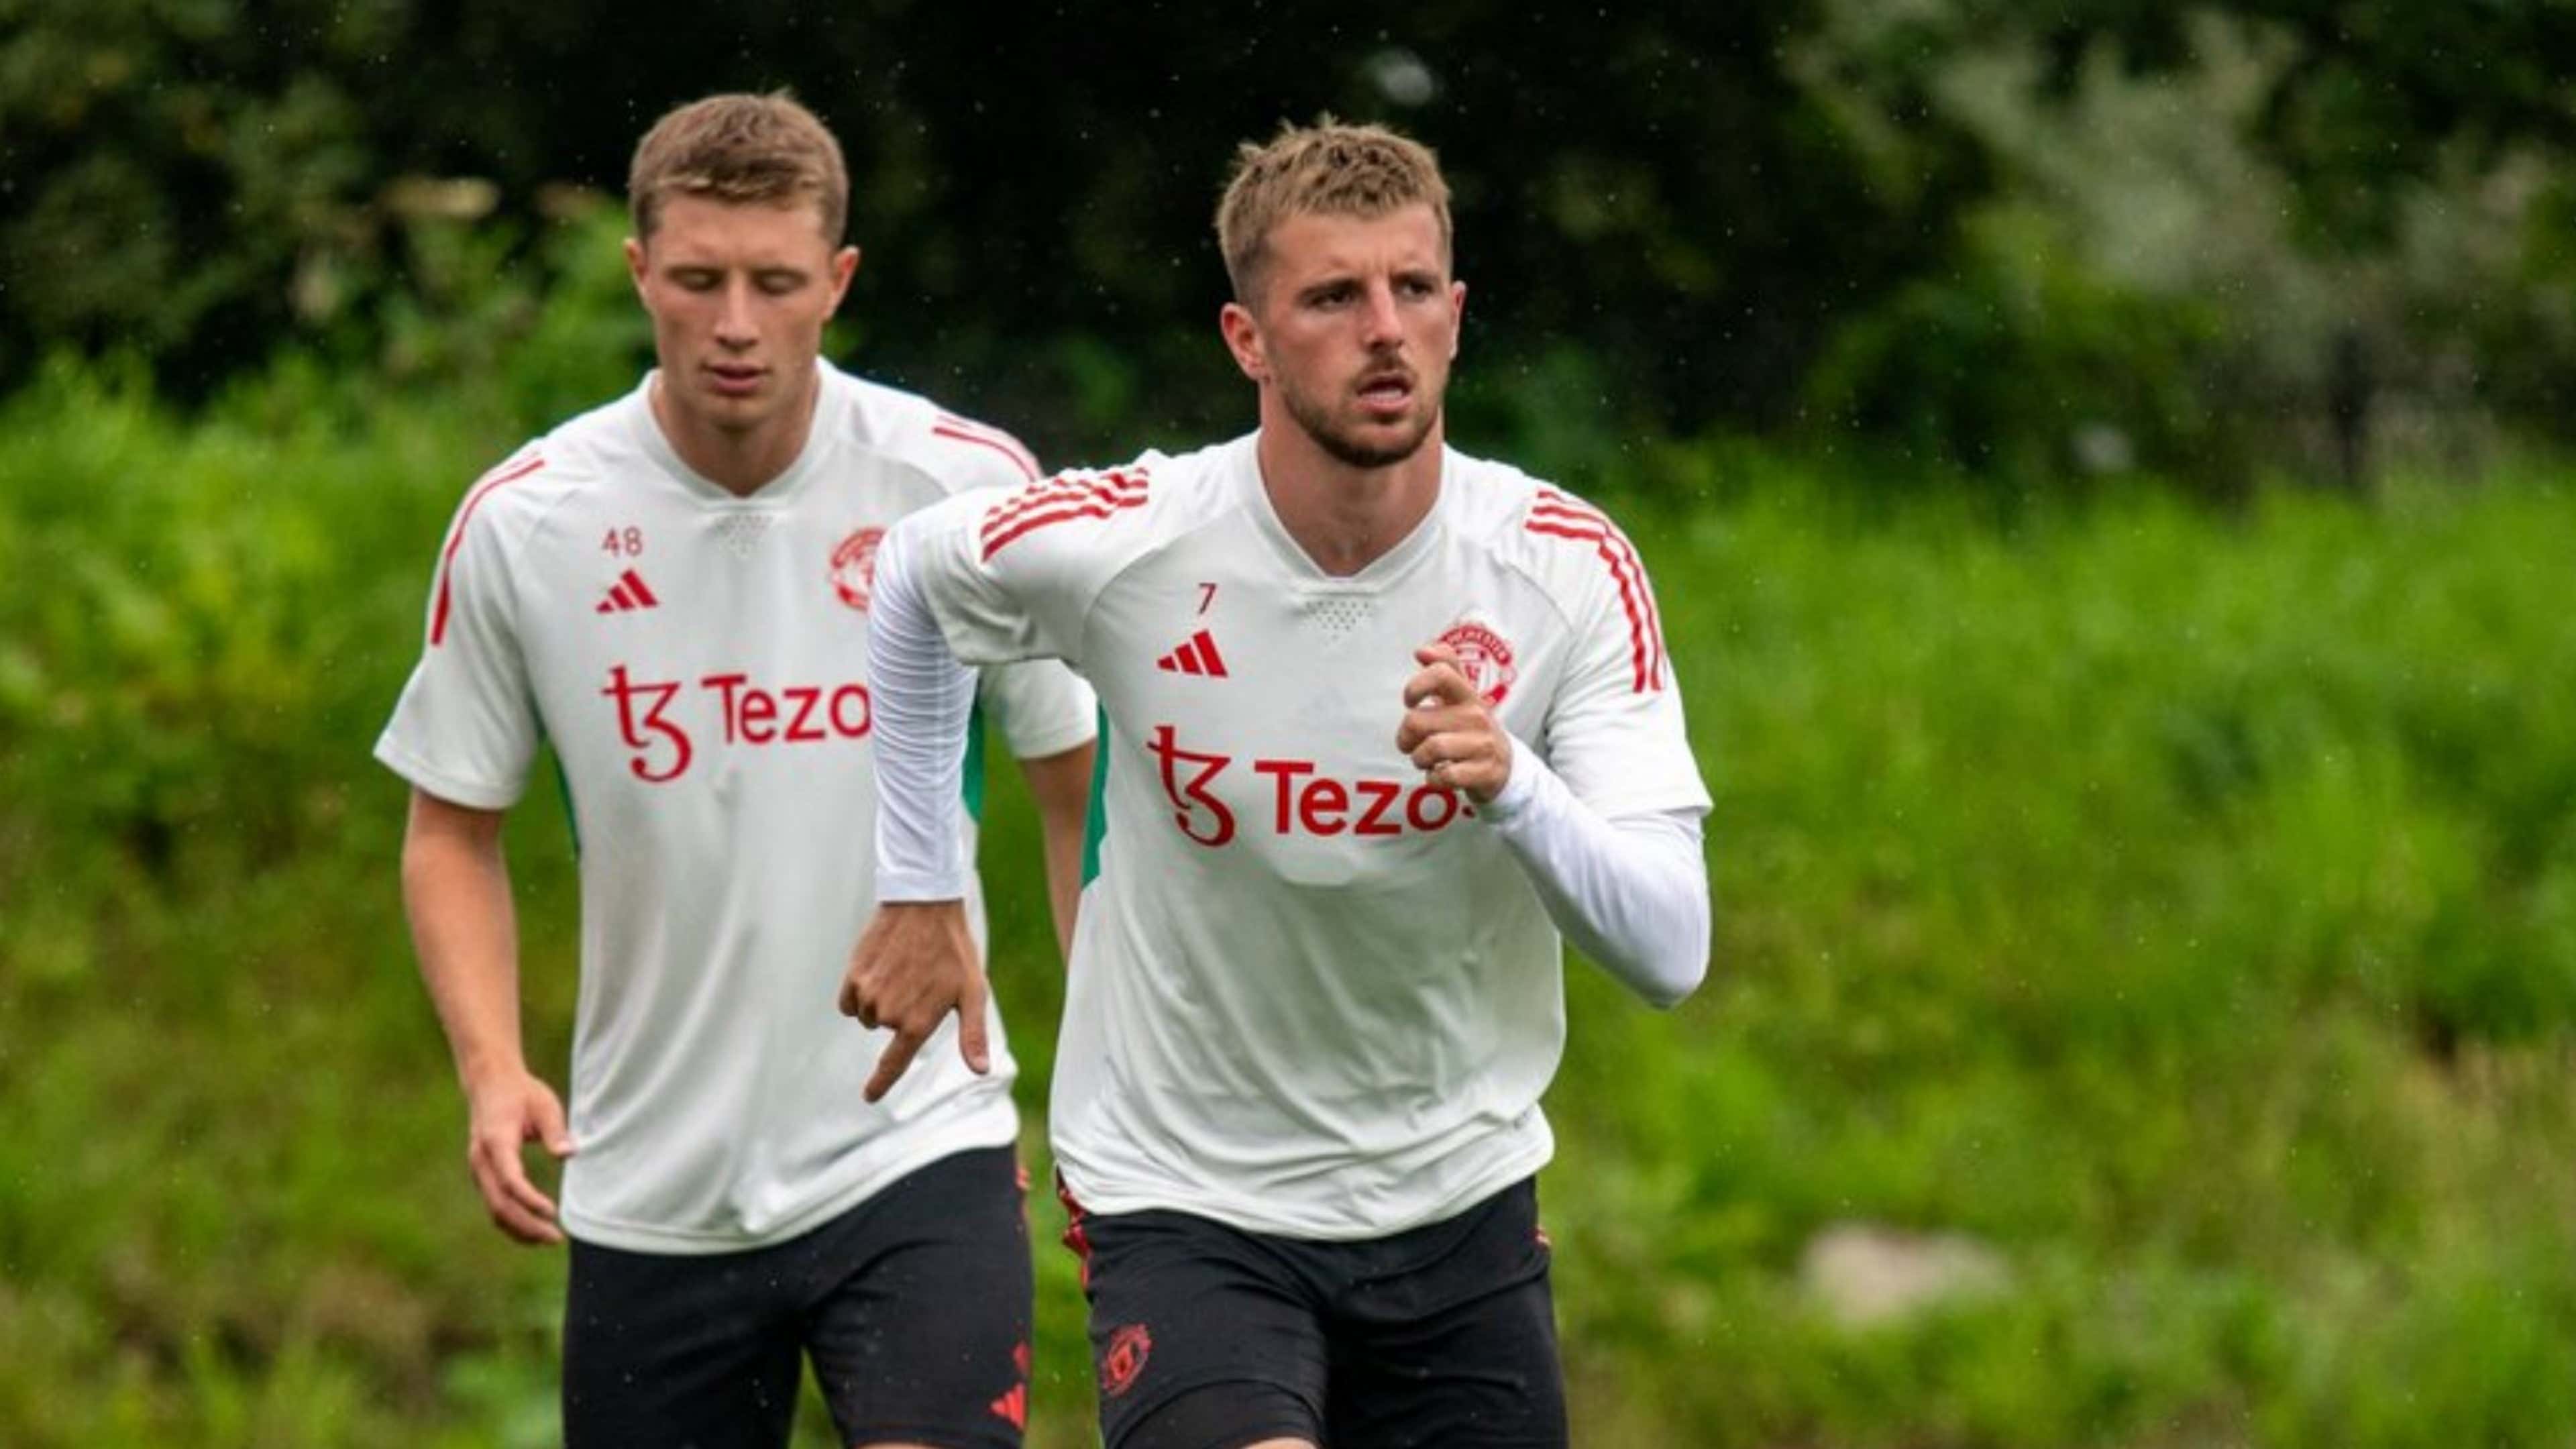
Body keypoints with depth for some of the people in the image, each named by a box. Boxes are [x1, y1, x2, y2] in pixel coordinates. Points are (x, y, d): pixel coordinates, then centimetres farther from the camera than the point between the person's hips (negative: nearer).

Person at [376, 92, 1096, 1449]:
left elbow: (1080, 786, 5)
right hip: (651, 1187, 2)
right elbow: (453, 827, 7)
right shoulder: (520, 524, -4)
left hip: (917, 1147, -2)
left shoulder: (969, 486, -6)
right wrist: (492, 1069, -9)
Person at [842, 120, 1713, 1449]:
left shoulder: (1568, 569, -11)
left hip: (1459, 1204, 3)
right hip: (1185, 1206, -3)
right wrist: (918, 892, 10)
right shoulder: (1119, 544, -14)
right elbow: (911, 577, 10)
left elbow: (1670, 950, -17)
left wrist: (1510, 786, -35)